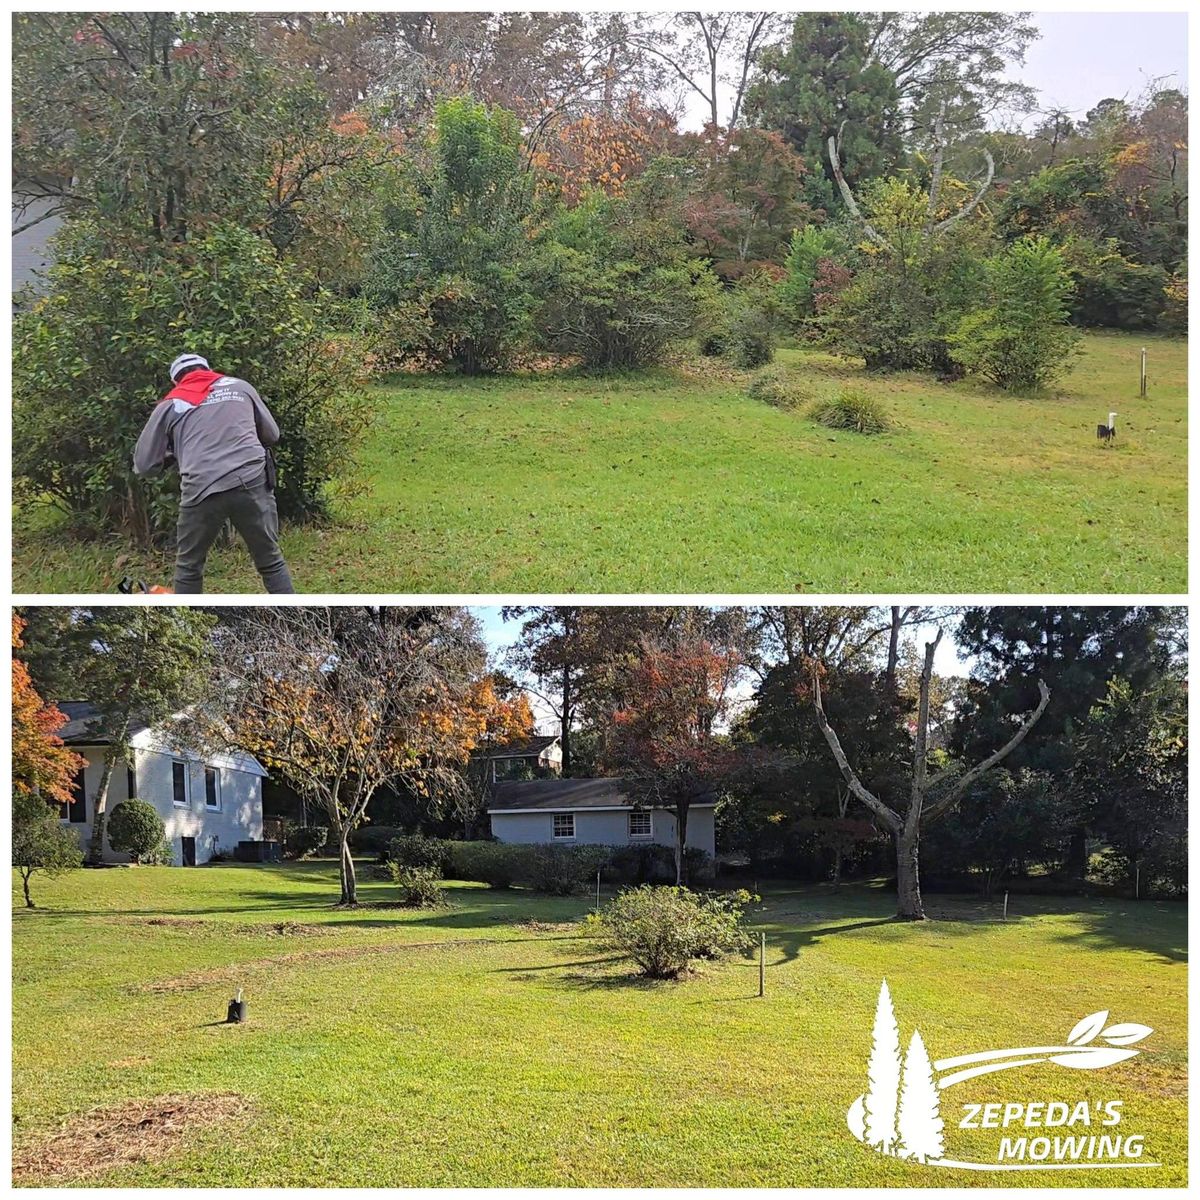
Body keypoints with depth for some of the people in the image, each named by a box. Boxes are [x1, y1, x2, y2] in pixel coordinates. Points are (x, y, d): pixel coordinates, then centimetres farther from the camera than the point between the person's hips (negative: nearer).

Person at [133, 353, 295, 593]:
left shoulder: (170, 404, 15)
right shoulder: (240, 386, 19)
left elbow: (144, 464, 16)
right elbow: (272, 434, 27)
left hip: (201, 491, -1)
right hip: (251, 482, 1)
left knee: (188, 567, 17)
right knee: (271, 562, 12)